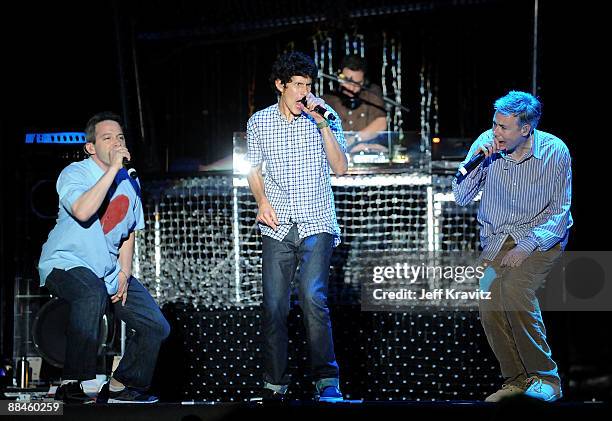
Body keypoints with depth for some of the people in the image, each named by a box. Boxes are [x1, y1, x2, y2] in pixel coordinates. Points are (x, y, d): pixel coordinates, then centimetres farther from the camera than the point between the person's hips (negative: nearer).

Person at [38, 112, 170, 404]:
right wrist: (113, 169, -27)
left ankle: (121, 387, 13)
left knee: (156, 327, -5)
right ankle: (71, 384, -32)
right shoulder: (75, 173, -9)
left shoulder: (130, 183, 12)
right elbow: (82, 211, -31)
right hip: (66, 263, -7)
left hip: (110, 271, 7)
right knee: (92, 292, -40)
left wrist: (124, 273, 2)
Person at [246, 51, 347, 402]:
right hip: (278, 226, 2)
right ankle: (275, 383, 9)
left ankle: (327, 380, -15)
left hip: (317, 224, -2)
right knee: (274, 305, -1)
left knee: (313, 297, -19)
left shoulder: (324, 117, 3)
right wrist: (262, 201, -1)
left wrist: (323, 124, -13)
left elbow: (340, 168, -5)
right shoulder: (259, 123, 7)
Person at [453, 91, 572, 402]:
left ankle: (545, 377, -18)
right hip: (497, 238, 3)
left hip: (542, 237, -3)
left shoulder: (555, 152, -11)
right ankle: (516, 378, -7)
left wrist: (527, 246, -19)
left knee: (514, 289, -29)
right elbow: (461, 198, -2)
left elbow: (560, 213, -7)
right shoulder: (486, 144, -6)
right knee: (488, 296, -21)